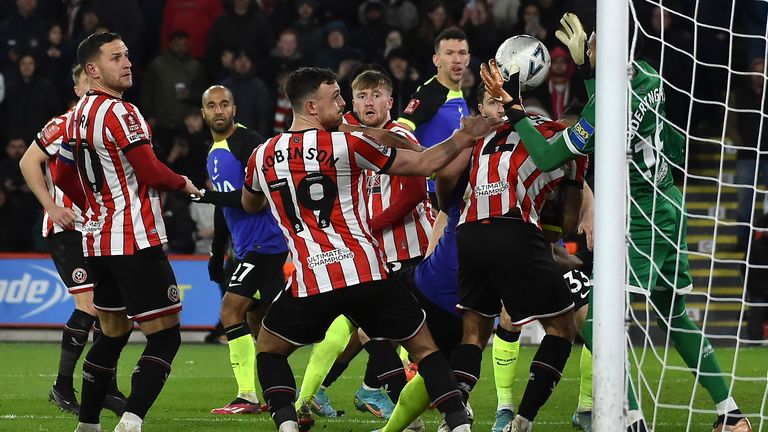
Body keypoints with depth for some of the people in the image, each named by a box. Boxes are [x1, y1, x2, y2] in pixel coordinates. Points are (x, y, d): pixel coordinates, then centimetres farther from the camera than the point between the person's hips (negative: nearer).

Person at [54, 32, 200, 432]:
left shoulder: (77, 115, 11)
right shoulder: (119, 112, -16)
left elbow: (64, 177, 22)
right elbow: (151, 171, -18)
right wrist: (183, 184, 2)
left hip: (96, 240, 9)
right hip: (135, 242, -9)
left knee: (112, 334, 19)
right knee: (165, 335, -8)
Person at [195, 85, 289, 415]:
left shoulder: (248, 143, -13)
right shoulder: (214, 154, 17)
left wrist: (211, 197, -22)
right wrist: (217, 254, 27)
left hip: (265, 242, -10)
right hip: (247, 247, 10)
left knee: (231, 311, -14)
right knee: (258, 319, 12)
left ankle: (247, 397, -15)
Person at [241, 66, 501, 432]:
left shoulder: (262, 157, 7)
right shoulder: (346, 144, -3)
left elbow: (249, 204, 30)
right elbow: (424, 164, 4)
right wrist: (464, 137, 17)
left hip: (309, 282, 1)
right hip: (365, 274, -1)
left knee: (269, 350, 22)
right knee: (424, 347, 13)